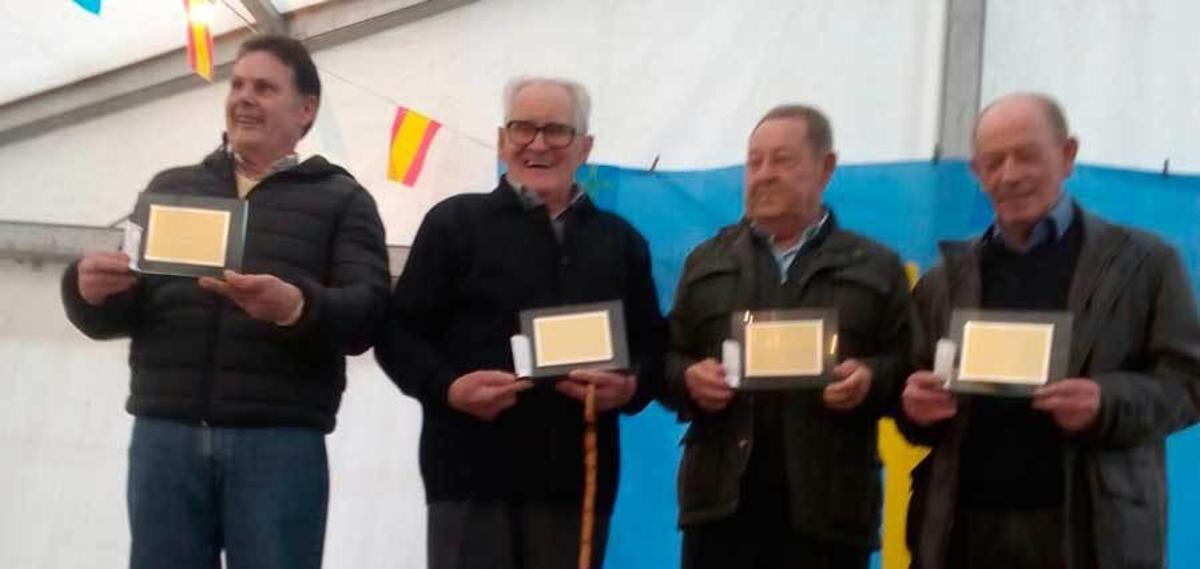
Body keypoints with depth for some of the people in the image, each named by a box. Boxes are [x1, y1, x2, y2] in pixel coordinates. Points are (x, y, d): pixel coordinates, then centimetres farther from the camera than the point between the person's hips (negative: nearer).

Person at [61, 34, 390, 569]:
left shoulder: (341, 199, 12)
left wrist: (296, 307, -25)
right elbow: (116, 316, 16)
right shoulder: (170, 188, 21)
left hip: (280, 443, -2)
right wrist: (90, 290, -9)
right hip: (166, 435, 3)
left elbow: (367, 315, -3)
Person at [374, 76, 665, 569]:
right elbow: (399, 333, 4)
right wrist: (448, 387, -15)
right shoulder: (454, 223, 8)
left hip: (578, 475, 3)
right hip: (472, 471, -3)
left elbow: (652, 348, 16)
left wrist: (629, 387, -7)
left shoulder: (620, 241, 18)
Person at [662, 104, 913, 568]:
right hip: (722, 498, 2)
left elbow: (908, 363, 5)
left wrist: (872, 379, -16)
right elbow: (669, 357, 13)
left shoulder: (876, 268, 9)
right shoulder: (707, 261, 16)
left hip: (827, 505, -1)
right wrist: (689, 378, -9)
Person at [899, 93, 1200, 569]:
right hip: (964, 528, 3)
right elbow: (916, 398, 16)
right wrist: (917, 405, -8)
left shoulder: (1143, 262, 4)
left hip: (1089, 529, -3)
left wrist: (1108, 404, -19)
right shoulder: (944, 280, 14)